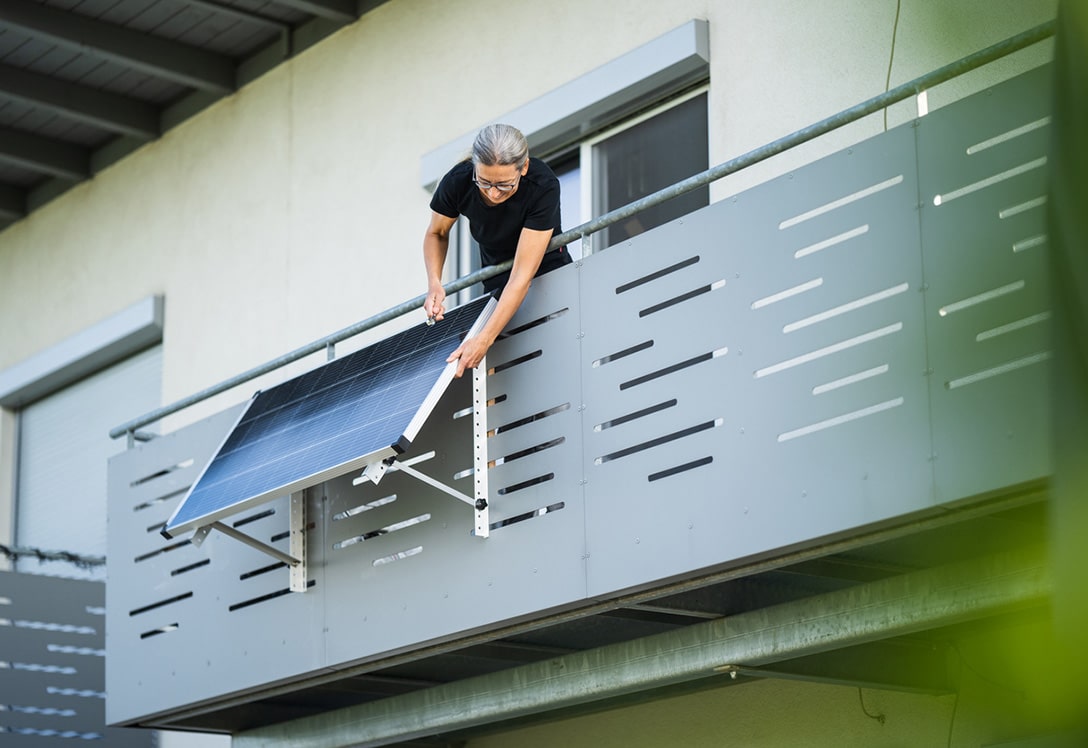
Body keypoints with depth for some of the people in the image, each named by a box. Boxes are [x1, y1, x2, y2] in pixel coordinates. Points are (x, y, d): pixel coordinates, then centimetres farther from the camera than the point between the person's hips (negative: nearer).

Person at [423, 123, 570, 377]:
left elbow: (522, 277, -37)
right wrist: (434, 284, -22)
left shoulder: (543, 187, -34)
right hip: (496, 281, 3)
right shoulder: (457, 182, -25)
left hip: (546, 270, -3)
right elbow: (436, 233, -2)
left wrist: (483, 340, -44)